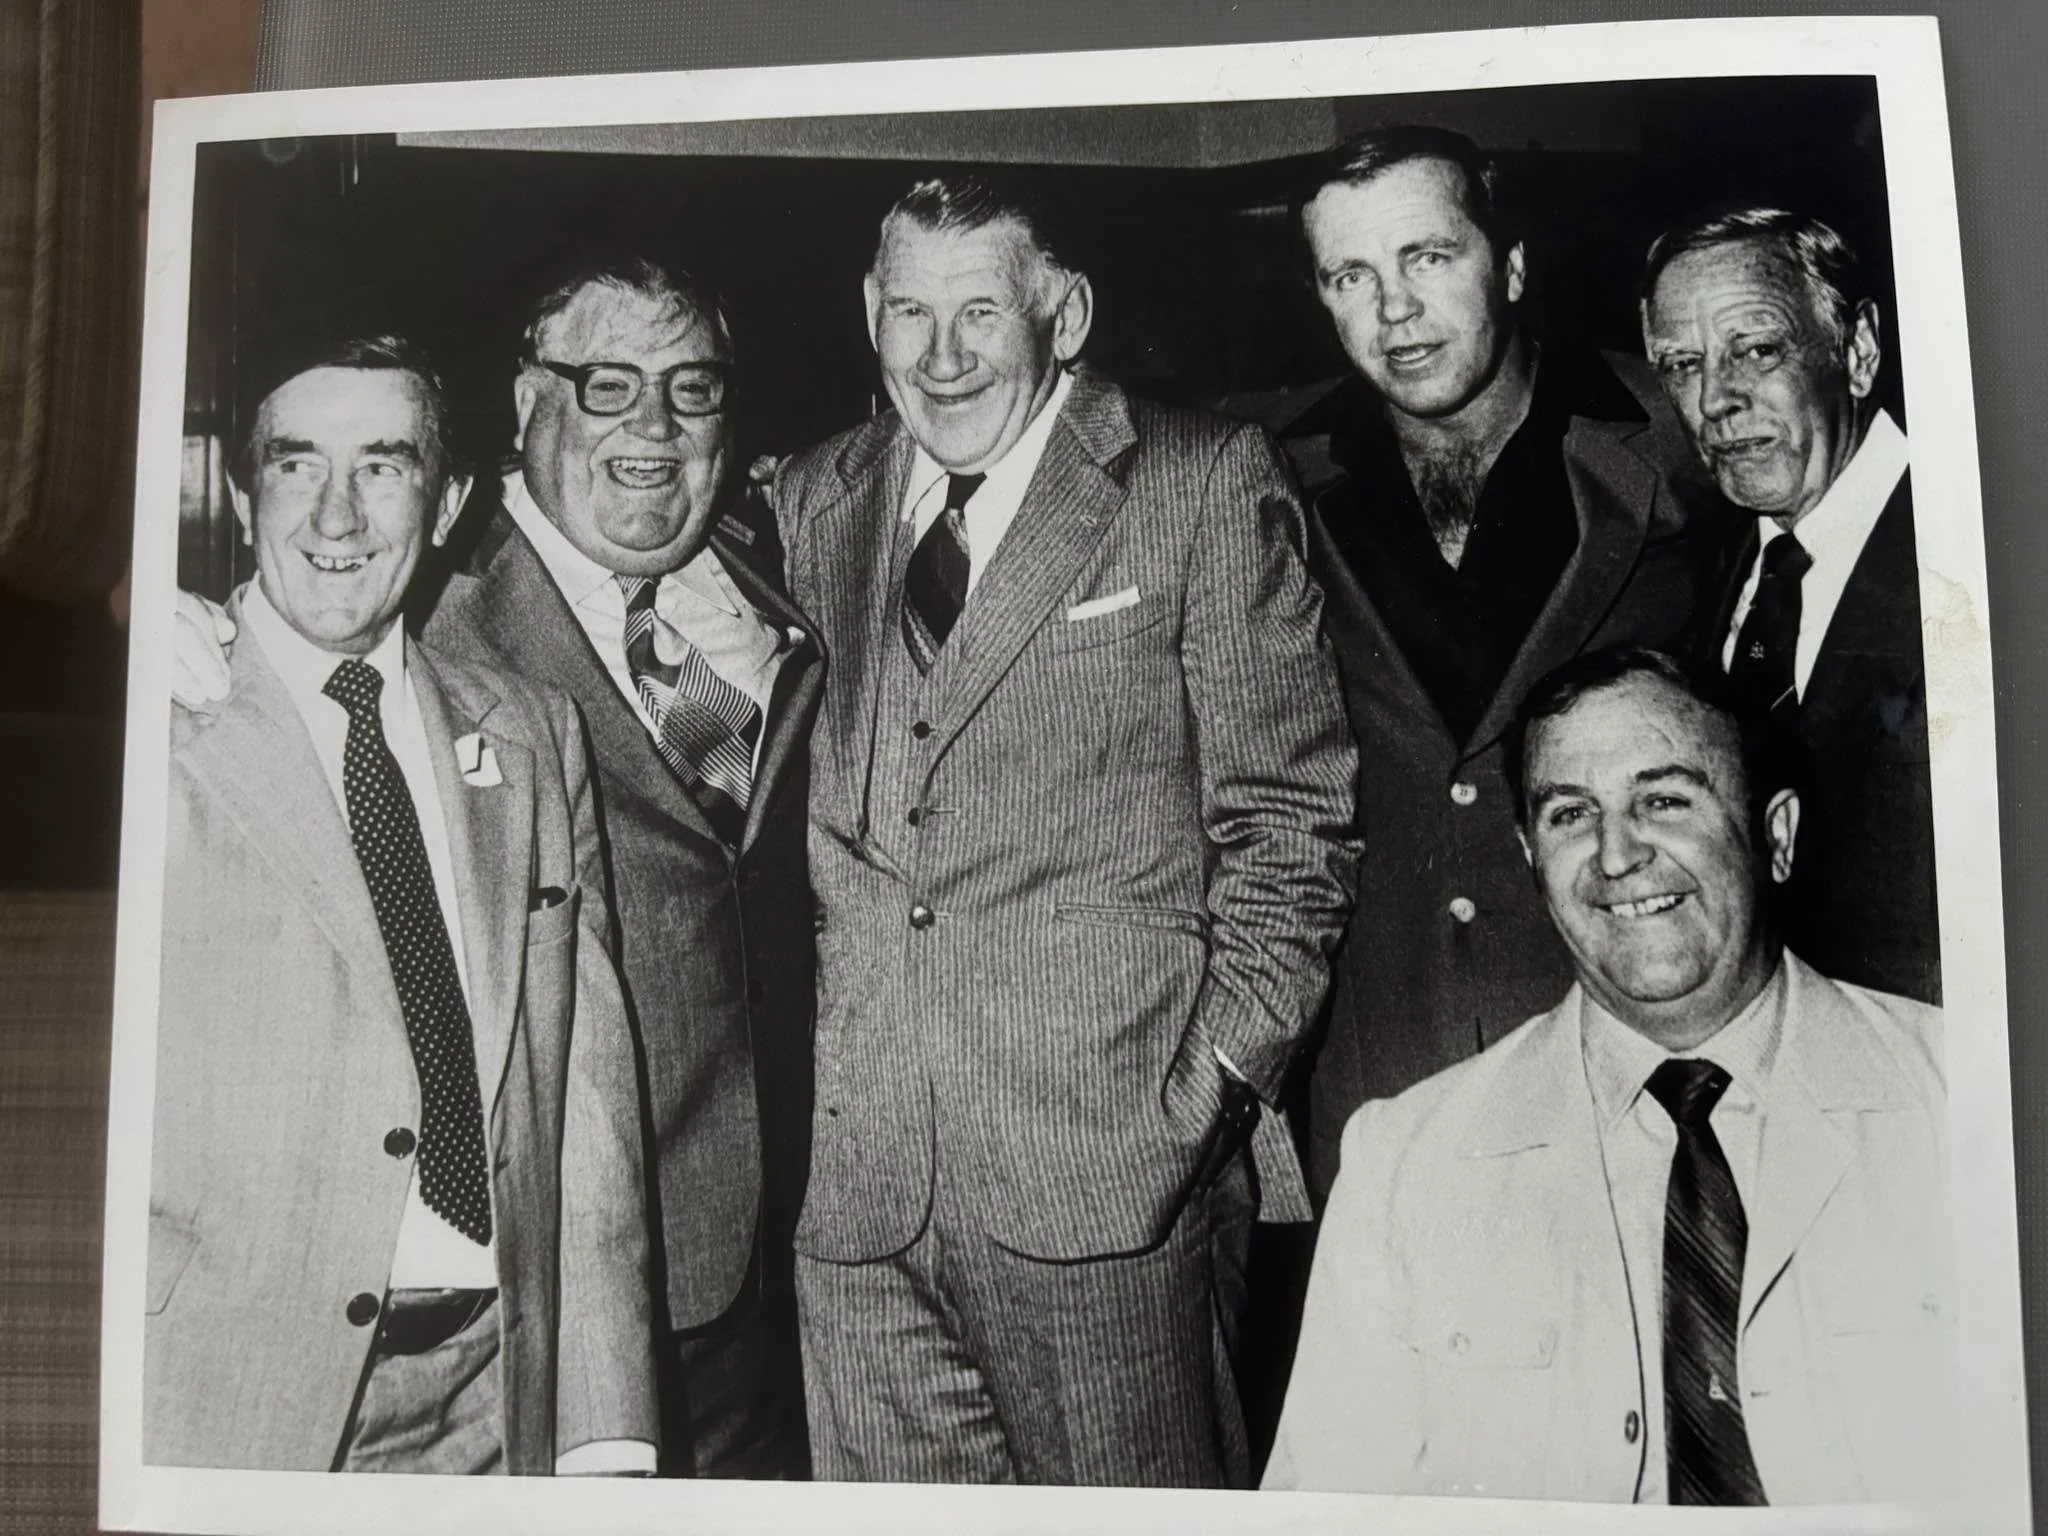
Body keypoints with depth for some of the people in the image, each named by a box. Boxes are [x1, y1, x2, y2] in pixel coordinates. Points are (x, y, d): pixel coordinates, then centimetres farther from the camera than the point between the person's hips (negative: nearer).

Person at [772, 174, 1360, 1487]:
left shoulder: (1204, 487, 0)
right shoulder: (814, 503, 13)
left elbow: (1288, 817, -3)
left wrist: (1216, 1087, -7)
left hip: (1110, 1178, -3)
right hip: (853, 1183, 4)